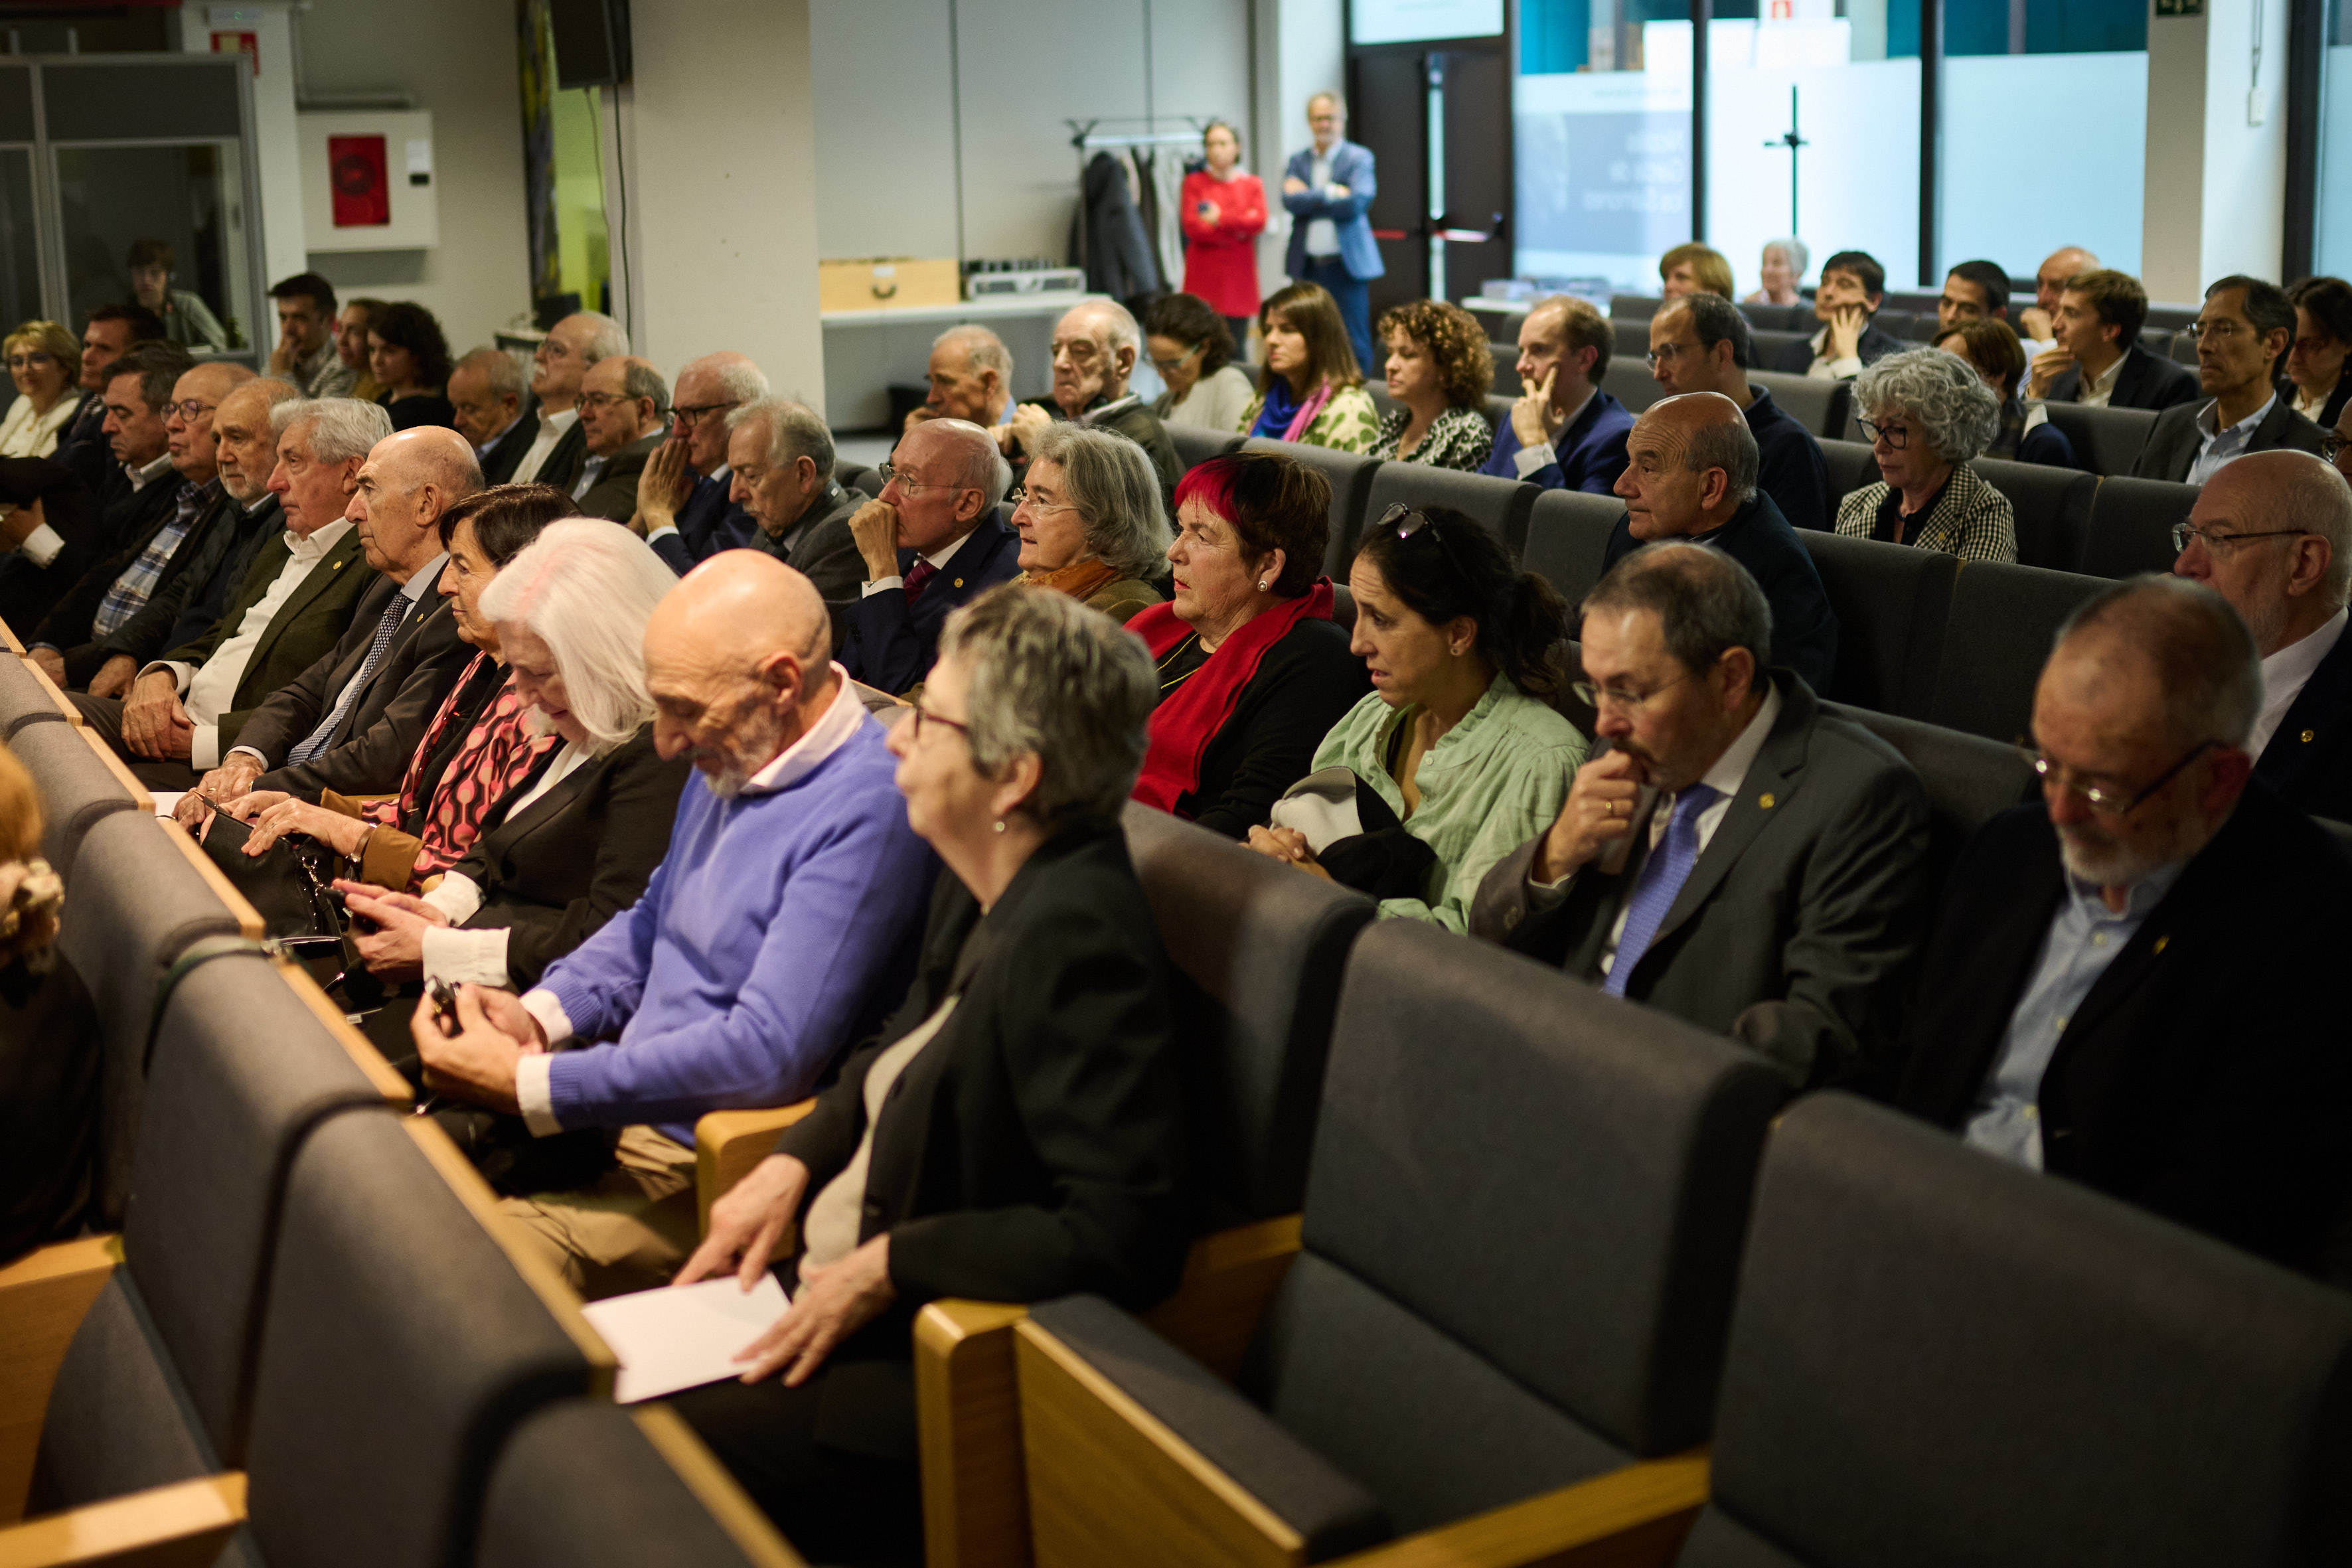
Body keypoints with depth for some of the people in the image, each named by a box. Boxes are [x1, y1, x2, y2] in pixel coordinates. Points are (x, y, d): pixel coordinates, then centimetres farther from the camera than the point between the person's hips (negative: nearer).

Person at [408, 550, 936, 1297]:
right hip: (628, 1108, 9)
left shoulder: (869, 809, -22)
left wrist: (529, 1087, -23)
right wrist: (540, 1015, 2)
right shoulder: (732, 759, 8)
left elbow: (768, 1053, -27)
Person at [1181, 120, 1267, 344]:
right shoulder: (1194, 182, 7)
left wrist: (1220, 219, -8)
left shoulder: (1252, 184, 11)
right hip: (1204, 275, -1)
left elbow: (1259, 221, -6)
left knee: (1236, 344, 0)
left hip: (1239, 275, 1)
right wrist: (1237, 227, -5)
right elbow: (1192, 227, -6)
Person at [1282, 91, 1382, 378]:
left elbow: (1358, 201, -15)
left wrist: (1310, 198, -8)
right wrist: (1329, 193, -11)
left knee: (1353, 341, -2)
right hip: (1309, 265, 3)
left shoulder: (1359, 158, 1)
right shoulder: (1298, 161, 11)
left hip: (1346, 264, -3)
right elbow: (1290, 201, -4)